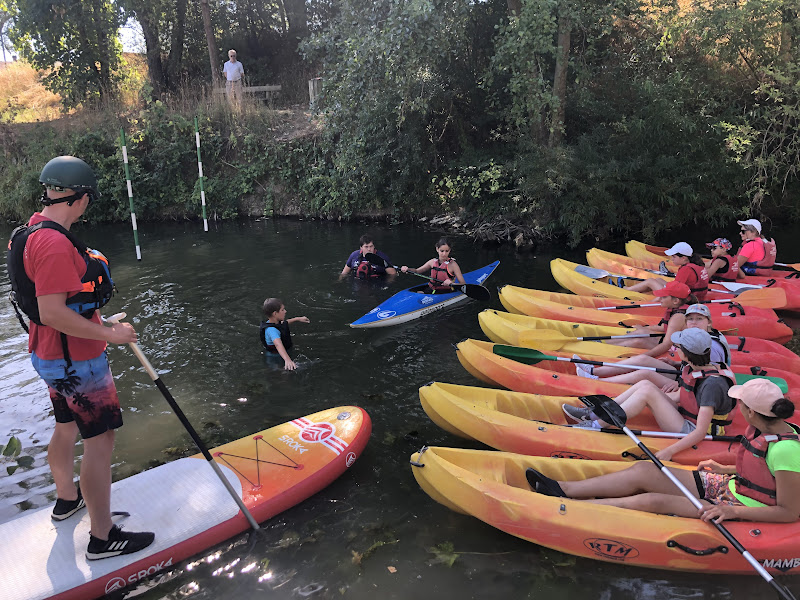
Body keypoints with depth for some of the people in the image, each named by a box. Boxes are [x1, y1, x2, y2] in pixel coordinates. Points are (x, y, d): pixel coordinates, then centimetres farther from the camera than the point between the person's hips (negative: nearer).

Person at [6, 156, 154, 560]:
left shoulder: (31, 232, 6)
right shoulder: (54, 243, -26)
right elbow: (52, 313, -30)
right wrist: (110, 335, -23)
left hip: (51, 355, 10)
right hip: (77, 362, -10)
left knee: (66, 428, 26)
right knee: (100, 442, -1)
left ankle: (66, 500, 47)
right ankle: (103, 538, 10)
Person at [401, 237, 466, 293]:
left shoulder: (452, 264, -8)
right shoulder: (433, 262, 5)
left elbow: (463, 284, -11)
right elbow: (417, 271, 18)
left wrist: (451, 283, -30)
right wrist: (407, 269, -3)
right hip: (431, 291, 4)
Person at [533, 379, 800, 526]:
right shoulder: (763, 429, 1)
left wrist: (733, 511, -26)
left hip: (737, 507, -8)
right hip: (728, 487, 9)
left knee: (652, 501, -19)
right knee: (643, 471, -5)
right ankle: (564, 489, -4)